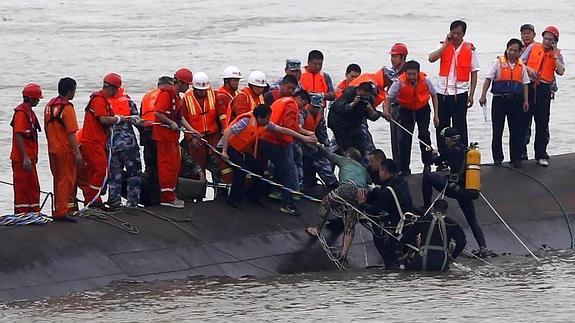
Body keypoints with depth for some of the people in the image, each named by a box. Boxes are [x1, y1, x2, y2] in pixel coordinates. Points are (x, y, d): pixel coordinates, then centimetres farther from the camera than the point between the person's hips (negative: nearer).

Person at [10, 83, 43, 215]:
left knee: (33, 187, 15)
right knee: (22, 187, -5)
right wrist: (25, 158, -24)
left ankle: (34, 213, 23)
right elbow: (18, 136, -21)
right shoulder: (21, 112, -16)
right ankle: (21, 214, -1)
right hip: (22, 159, -10)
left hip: (29, 157, 10)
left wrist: (33, 155, 21)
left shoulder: (29, 112, 15)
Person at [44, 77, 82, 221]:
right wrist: (77, 153, -16)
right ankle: (62, 212, -6)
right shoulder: (67, 108, -17)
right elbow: (71, 134, -18)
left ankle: (58, 209, 22)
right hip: (65, 150, -8)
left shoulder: (50, 105, 8)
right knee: (66, 181, -3)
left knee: (58, 181, 16)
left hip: (53, 149, 8)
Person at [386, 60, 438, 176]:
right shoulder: (400, 82, -23)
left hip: (423, 109, 0)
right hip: (406, 110, 0)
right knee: (404, 138, -5)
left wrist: (436, 115, -3)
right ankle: (404, 168, 4)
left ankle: (427, 164, 2)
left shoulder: (425, 80, -19)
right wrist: (386, 110, -38)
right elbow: (389, 97, -18)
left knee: (424, 134, -14)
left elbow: (434, 95, -4)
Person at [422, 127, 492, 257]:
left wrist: (434, 154, 36)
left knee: (427, 176, 13)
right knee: (472, 220, 12)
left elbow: (436, 161, 14)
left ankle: (427, 207, 13)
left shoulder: (449, 151, -4)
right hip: (466, 190, 6)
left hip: (453, 188, -6)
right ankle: (483, 248, 2)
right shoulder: (466, 150, 11)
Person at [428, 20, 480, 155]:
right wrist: (446, 44, -13)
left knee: (460, 128, -1)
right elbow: (431, 58, -13)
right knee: (441, 126, 7)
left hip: (460, 93, -3)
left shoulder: (470, 50, 0)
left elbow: (474, 73, 2)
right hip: (442, 92, 3)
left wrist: (471, 95, -3)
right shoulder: (444, 47, 5)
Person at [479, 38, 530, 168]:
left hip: (516, 100, 2)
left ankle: (516, 158, 9)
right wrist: (483, 96, -12)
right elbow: (488, 79, -4)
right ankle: (497, 158, 10)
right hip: (500, 99, -2)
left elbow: (525, 84, 13)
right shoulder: (499, 62, -1)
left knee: (516, 130, 3)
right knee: (497, 130, 2)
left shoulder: (521, 66, 9)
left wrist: (526, 100, 5)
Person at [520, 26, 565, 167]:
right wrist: (529, 70, -13)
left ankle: (541, 155, 6)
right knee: (524, 120, 3)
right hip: (528, 86, 0)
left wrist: (554, 55, -6)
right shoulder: (533, 47, 8)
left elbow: (561, 71, -6)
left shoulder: (557, 54, 8)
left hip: (544, 89, 0)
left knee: (542, 123, 1)